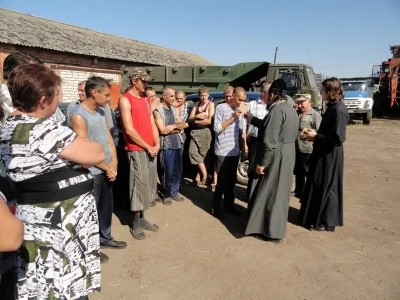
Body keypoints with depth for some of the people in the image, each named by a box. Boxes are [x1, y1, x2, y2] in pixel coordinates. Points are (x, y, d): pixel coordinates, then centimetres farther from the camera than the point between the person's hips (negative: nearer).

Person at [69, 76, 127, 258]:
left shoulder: (101, 112, 8)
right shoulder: (78, 115, -17)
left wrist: (114, 164, -2)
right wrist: (107, 167, -10)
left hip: (107, 170, 8)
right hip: (91, 172, -8)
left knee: (107, 206, 18)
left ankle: (105, 238, 37)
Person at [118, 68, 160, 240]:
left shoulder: (146, 101, 15)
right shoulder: (125, 100, -8)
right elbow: (129, 130, -15)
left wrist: (157, 145, -1)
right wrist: (147, 147, -11)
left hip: (151, 149, 7)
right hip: (137, 150, -7)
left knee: (148, 185, 12)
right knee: (140, 186, -2)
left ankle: (141, 219, 25)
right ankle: (136, 223, 13)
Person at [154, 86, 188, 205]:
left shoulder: (174, 109, 13)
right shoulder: (157, 110, -7)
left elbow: (184, 124, 7)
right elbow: (162, 130, -14)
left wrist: (173, 127, -11)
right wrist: (177, 127, -3)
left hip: (178, 144, 6)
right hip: (166, 145, -6)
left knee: (178, 171, 10)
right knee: (167, 172, 1)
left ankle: (174, 192, 25)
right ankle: (167, 194, 18)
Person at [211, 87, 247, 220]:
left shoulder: (239, 111, 11)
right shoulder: (221, 108, -7)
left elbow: (241, 131, 15)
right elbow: (217, 128, -14)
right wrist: (232, 118, -17)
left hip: (235, 151, 6)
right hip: (223, 152, -6)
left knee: (232, 180, 14)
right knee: (222, 181, -1)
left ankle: (228, 204, 28)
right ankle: (215, 207, 13)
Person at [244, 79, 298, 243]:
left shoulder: (277, 110, -19)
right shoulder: (289, 108, 13)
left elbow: (270, 140, -24)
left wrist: (262, 163, -19)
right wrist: (252, 119, 28)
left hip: (276, 157, -10)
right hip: (287, 155, 10)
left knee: (269, 193, 2)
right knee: (278, 193, 18)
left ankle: (270, 231, 12)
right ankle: (275, 229, 31)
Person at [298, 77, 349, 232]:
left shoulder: (339, 110, -21)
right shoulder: (332, 107, 9)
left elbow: (338, 138, -25)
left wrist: (316, 136, -16)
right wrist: (314, 134, 3)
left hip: (330, 156, -10)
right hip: (323, 153, 10)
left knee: (326, 188, 3)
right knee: (317, 186, 17)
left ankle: (327, 222, 19)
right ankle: (316, 217, 32)